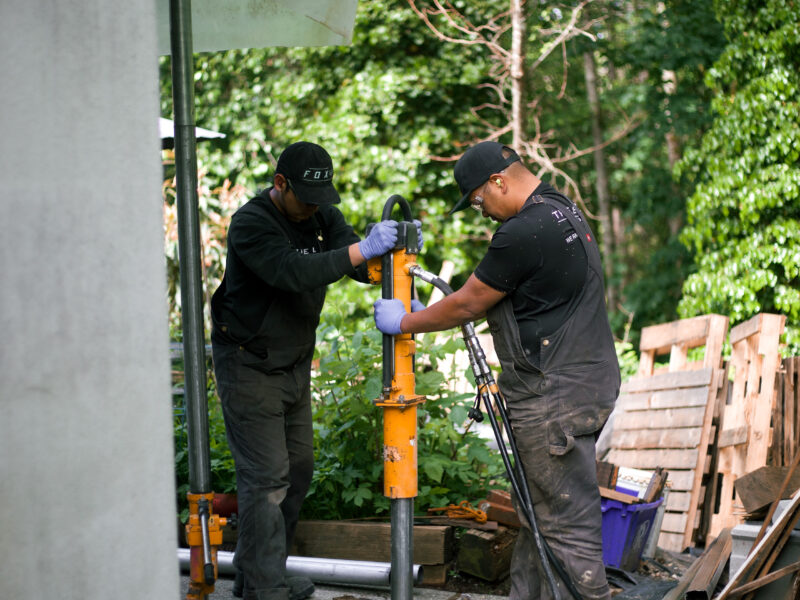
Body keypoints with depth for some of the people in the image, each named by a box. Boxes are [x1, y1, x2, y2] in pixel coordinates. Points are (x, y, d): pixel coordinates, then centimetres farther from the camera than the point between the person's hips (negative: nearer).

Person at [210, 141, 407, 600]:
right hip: (249, 367, -8)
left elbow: (357, 263, -8)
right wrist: (364, 249, -43)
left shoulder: (321, 214, 1)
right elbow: (294, 272, -38)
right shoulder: (251, 224, -23)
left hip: (295, 363, 8)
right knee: (267, 476, -10)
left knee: (297, 470, 13)